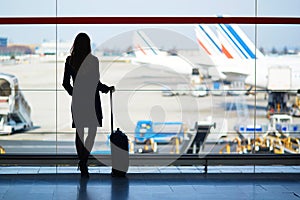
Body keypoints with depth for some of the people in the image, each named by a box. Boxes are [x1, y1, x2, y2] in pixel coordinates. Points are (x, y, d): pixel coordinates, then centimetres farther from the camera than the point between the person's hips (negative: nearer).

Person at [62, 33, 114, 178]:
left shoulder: (70, 61, 0)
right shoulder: (93, 60, -11)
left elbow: (65, 83, 4)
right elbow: (96, 83, -12)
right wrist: (108, 89, 6)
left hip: (77, 100, 3)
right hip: (91, 100, -3)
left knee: (79, 132, 12)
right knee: (92, 132, 6)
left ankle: (82, 163, 15)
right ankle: (83, 161, -11)